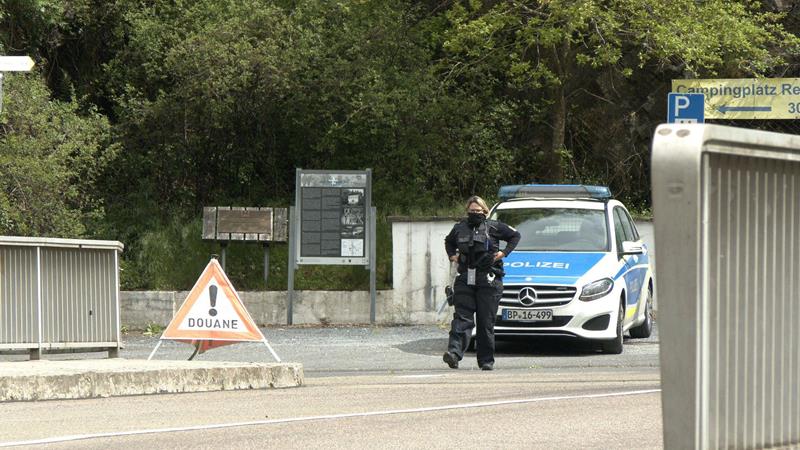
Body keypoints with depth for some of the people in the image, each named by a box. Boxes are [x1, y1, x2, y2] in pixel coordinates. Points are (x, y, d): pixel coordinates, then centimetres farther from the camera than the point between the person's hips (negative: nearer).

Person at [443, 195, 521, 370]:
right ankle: (454, 352, -24)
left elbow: (515, 236, 14)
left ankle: (486, 360, 6)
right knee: (462, 318, -11)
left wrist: (504, 252, 3)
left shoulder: (494, 227, 3)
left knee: (486, 322, 0)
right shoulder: (460, 228, 13)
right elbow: (448, 242, 33)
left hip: (489, 281, -2)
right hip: (465, 281, 2)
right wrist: (452, 255, 15)